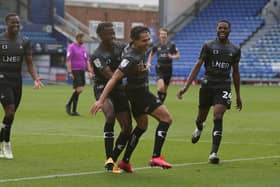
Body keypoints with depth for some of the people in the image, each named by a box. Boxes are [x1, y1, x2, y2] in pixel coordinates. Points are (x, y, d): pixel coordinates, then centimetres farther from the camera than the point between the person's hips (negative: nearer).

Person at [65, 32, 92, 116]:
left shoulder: (83, 48, 16)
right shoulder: (71, 47, -5)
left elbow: (87, 60, 19)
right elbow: (68, 60, -10)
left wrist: (90, 71, 9)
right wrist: (70, 72, -16)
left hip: (82, 71, 7)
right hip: (75, 71, -7)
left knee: (78, 91, 5)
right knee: (79, 89, -16)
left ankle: (74, 110, 8)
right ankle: (69, 105, 0)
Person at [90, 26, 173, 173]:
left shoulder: (141, 50, -1)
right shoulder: (132, 58, -28)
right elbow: (114, 78, -30)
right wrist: (101, 100, -32)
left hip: (141, 92, 10)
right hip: (138, 93, -10)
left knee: (142, 126, 20)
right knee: (166, 118, -13)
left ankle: (125, 161, 23)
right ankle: (156, 157, -18)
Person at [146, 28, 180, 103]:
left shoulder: (171, 45, -4)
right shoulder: (156, 46, 0)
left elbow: (178, 55, 3)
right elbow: (151, 54, 19)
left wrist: (173, 57, -18)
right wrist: (149, 63, 6)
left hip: (168, 69, 1)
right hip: (159, 69, -1)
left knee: (165, 90, 9)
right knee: (161, 87, -23)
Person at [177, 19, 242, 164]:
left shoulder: (235, 50, 7)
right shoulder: (208, 46, -1)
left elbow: (235, 72, 17)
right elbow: (197, 66, -3)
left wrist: (238, 96, 19)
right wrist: (186, 86, -12)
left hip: (224, 87, 0)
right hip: (207, 85, 0)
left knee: (218, 118, -17)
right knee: (201, 118, 11)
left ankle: (214, 153, -16)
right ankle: (199, 129, 51)